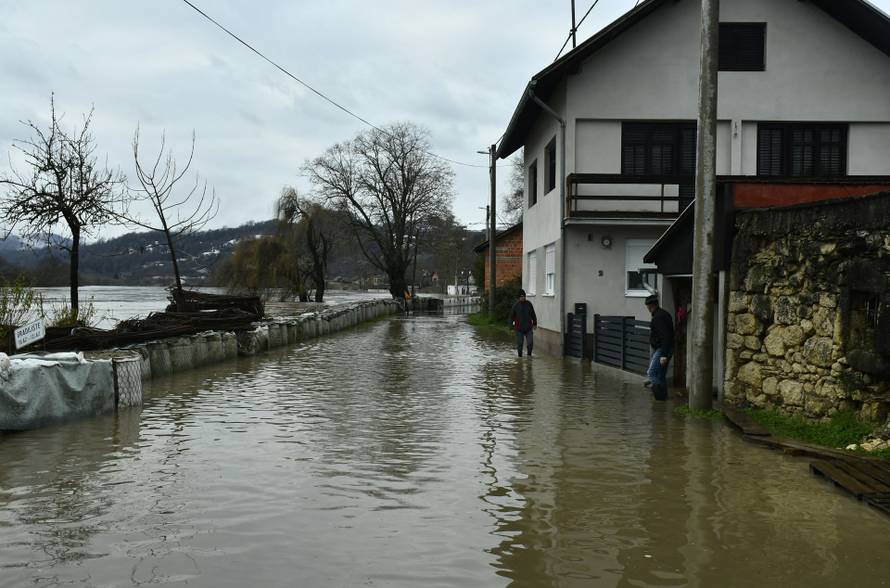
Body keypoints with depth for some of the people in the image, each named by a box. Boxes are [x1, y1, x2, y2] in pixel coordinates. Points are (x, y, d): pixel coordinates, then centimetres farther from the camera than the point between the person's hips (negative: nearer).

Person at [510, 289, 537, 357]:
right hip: (519, 328, -2)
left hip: (528, 328, 2)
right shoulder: (516, 305, -3)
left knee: (530, 342, -3)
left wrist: (535, 324, 13)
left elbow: (533, 315, 14)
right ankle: (520, 356, 18)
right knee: (519, 343, 3)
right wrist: (511, 325, -2)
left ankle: (529, 354, 17)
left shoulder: (528, 304, 5)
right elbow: (512, 316, 2)